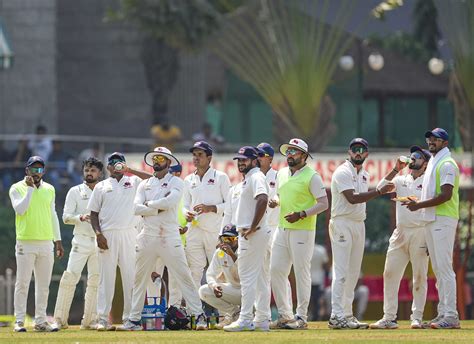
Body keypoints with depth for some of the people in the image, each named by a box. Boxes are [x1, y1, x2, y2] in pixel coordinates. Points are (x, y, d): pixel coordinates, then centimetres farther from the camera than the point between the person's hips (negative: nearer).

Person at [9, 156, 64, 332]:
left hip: (46, 243, 5)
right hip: (25, 243, -4)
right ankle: (19, 321, -4)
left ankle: (40, 321, 10)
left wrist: (58, 241, 15)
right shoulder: (17, 188, 0)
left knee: (44, 285, 6)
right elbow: (20, 209, -16)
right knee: (22, 283, -6)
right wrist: (30, 188, -15)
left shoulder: (49, 189, 13)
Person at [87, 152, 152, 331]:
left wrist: (129, 170, -5)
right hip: (107, 234, -1)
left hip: (129, 234, 1)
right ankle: (103, 319, -3)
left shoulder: (133, 182, 13)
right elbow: (93, 214, 9)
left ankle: (129, 317, 2)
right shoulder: (101, 187, 13)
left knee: (130, 276, -2)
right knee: (106, 277, -3)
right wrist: (98, 234, -6)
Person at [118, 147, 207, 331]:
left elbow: (171, 201, -16)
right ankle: (134, 319, 12)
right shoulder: (144, 185, 14)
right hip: (148, 236, 4)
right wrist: (159, 208, -10)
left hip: (169, 237, -4)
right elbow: (137, 208, 0)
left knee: (184, 277, -7)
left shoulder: (175, 182, 3)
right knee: (139, 279, 6)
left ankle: (199, 315, -7)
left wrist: (149, 204, -4)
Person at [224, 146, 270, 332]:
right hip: (246, 233, 11)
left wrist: (253, 227, -25)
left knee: (248, 276, -11)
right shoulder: (247, 179, 20)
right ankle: (262, 320, 13)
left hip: (253, 235, -11)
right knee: (260, 278, 10)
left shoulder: (256, 177, -12)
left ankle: (245, 320, -13)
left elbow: (262, 200, -28)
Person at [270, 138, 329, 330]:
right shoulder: (282, 174, 15)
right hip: (282, 228, 7)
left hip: (302, 230, -7)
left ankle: (301, 317, 0)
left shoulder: (311, 176, -7)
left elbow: (323, 203, -12)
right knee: (276, 270, 3)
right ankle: (285, 315, 11)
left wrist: (301, 214, -21)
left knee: (302, 272, -5)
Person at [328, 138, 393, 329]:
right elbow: (352, 198, -22)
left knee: (353, 272, 8)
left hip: (359, 224, 9)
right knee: (341, 271, -13)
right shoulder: (343, 172, -11)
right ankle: (336, 316, -16)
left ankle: (347, 314, 12)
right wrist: (379, 192, -27)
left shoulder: (364, 175, 17)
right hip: (342, 223, -9)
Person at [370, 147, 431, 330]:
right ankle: (389, 318, 2)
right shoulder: (401, 180, 16)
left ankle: (417, 317, 2)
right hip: (400, 232, 5)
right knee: (390, 273, -1)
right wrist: (396, 170, -6)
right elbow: (381, 188, 1)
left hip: (420, 232, -5)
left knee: (419, 276, -3)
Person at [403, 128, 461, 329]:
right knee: (437, 269, 11)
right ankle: (443, 313, 14)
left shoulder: (447, 164, -10)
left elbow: (446, 195, -20)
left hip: (443, 220, -10)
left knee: (444, 267, -14)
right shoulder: (433, 163, 21)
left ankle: (451, 316, -16)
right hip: (431, 220, 10)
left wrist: (419, 205, -16)